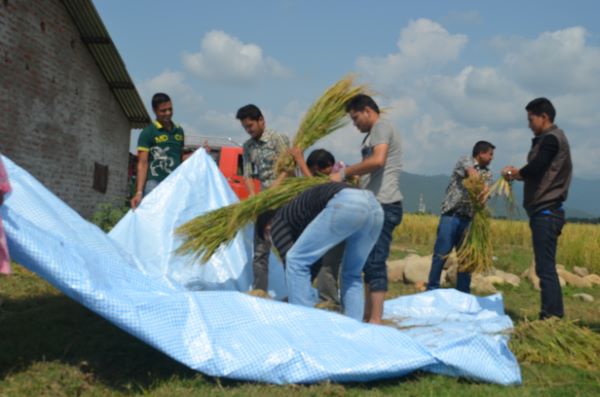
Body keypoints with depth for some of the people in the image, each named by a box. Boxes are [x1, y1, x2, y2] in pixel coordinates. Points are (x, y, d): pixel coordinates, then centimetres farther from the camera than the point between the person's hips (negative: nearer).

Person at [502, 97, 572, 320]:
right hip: (547, 211, 10)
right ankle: (555, 315, 17)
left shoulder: (550, 139, -10)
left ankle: (551, 317, -9)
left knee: (545, 268, -10)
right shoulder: (550, 139, 21)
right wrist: (518, 174, 5)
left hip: (545, 212, -10)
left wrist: (514, 173, -5)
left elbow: (535, 169, -22)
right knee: (546, 267, 12)